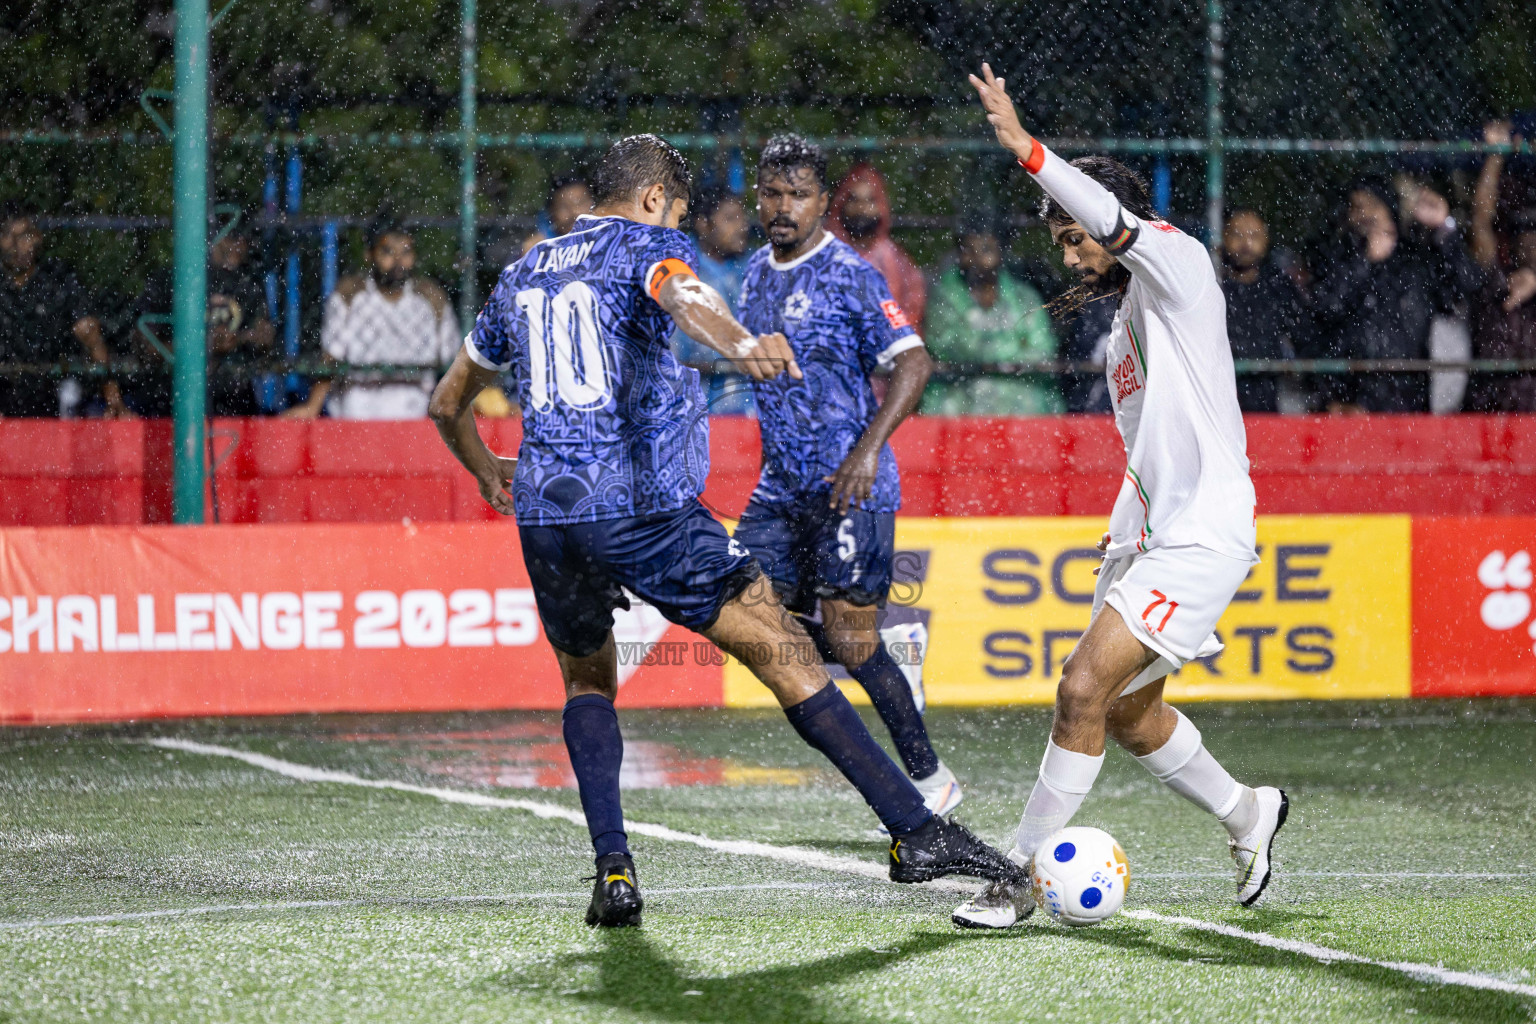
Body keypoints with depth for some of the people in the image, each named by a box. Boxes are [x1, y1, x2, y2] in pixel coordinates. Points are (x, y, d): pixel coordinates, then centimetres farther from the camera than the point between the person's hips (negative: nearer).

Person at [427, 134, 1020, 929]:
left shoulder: (521, 276, 23)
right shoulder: (645, 244, 6)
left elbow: (448, 402, 33)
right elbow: (682, 295, -21)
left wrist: (487, 472, 53)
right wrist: (738, 344, -42)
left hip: (544, 515, 5)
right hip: (646, 506, -5)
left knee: (587, 683, 26)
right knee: (786, 655, -1)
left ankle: (612, 870, 7)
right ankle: (915, 833, -5)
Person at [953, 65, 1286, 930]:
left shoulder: (1180, 266, -8)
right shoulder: (1126, 322, 18)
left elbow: (1119, 219, -29)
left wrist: (1028, 150, -38)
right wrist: (1121, 541, 23)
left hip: (1205, 534, -10)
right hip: (1151, 534, 10)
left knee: (1085, 689, -16)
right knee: (1128, 713, 15)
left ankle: (1022, 877, -9)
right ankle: (1246, 815, 37)